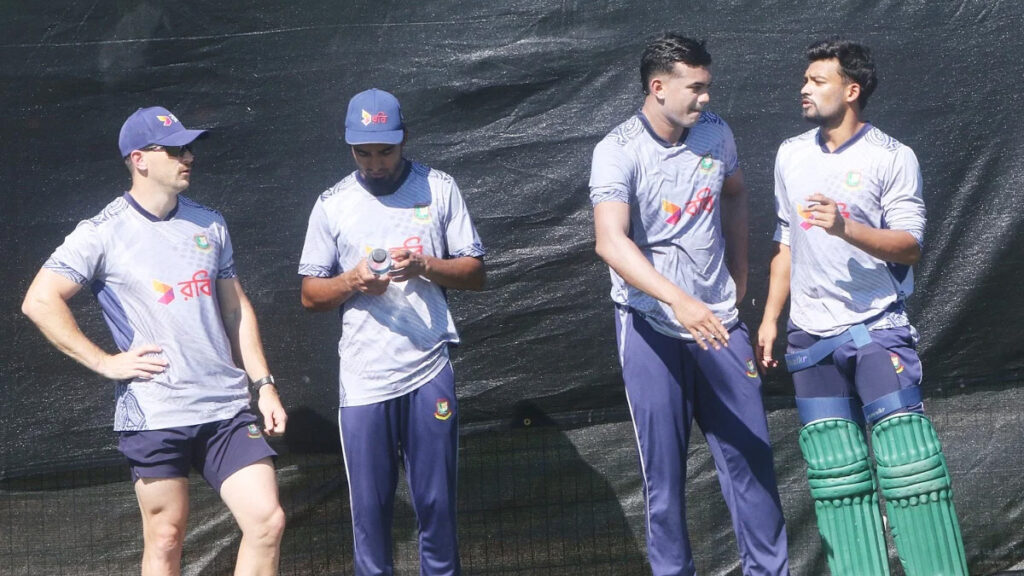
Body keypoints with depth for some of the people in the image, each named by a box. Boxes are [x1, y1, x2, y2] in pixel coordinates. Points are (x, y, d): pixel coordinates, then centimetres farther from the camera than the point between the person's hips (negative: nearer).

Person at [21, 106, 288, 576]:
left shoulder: (209, 225, 11)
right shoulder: (104, 233, -5)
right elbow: (40, 302, -10)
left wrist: (263, 385, 11)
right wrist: (107, 363, -11)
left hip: (226, 408, 4)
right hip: (153, 415, -4)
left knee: (267, 522, -4)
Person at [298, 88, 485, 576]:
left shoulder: (439, 188, 4)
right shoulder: (333, 203, 5)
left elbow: (475, 274, 4)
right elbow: (310, 296, 7)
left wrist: (424, 266, -15)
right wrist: (351, 281, -13)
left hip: (429, 371, 0)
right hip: (361, 379, 1)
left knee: (437, 502, 5)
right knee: (369, 506, 5)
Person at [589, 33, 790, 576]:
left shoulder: (715, 133, 1)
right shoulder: (617, 152, -15)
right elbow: (610, 241, -29)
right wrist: (679, 301, -40)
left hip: (718, 320, 4)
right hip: (651, 324, -4)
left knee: (749, 451, 6)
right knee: (663, 464, 3)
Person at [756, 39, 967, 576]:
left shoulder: (893, 158, -6)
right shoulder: (790, 154, 10)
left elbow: (910, 247, -11)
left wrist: (845, 227, -26)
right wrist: (770, 318, 13)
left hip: (877, 327, -5)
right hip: (811, 335, 5)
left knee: (906, 460, -10)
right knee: (834, 470, 4)